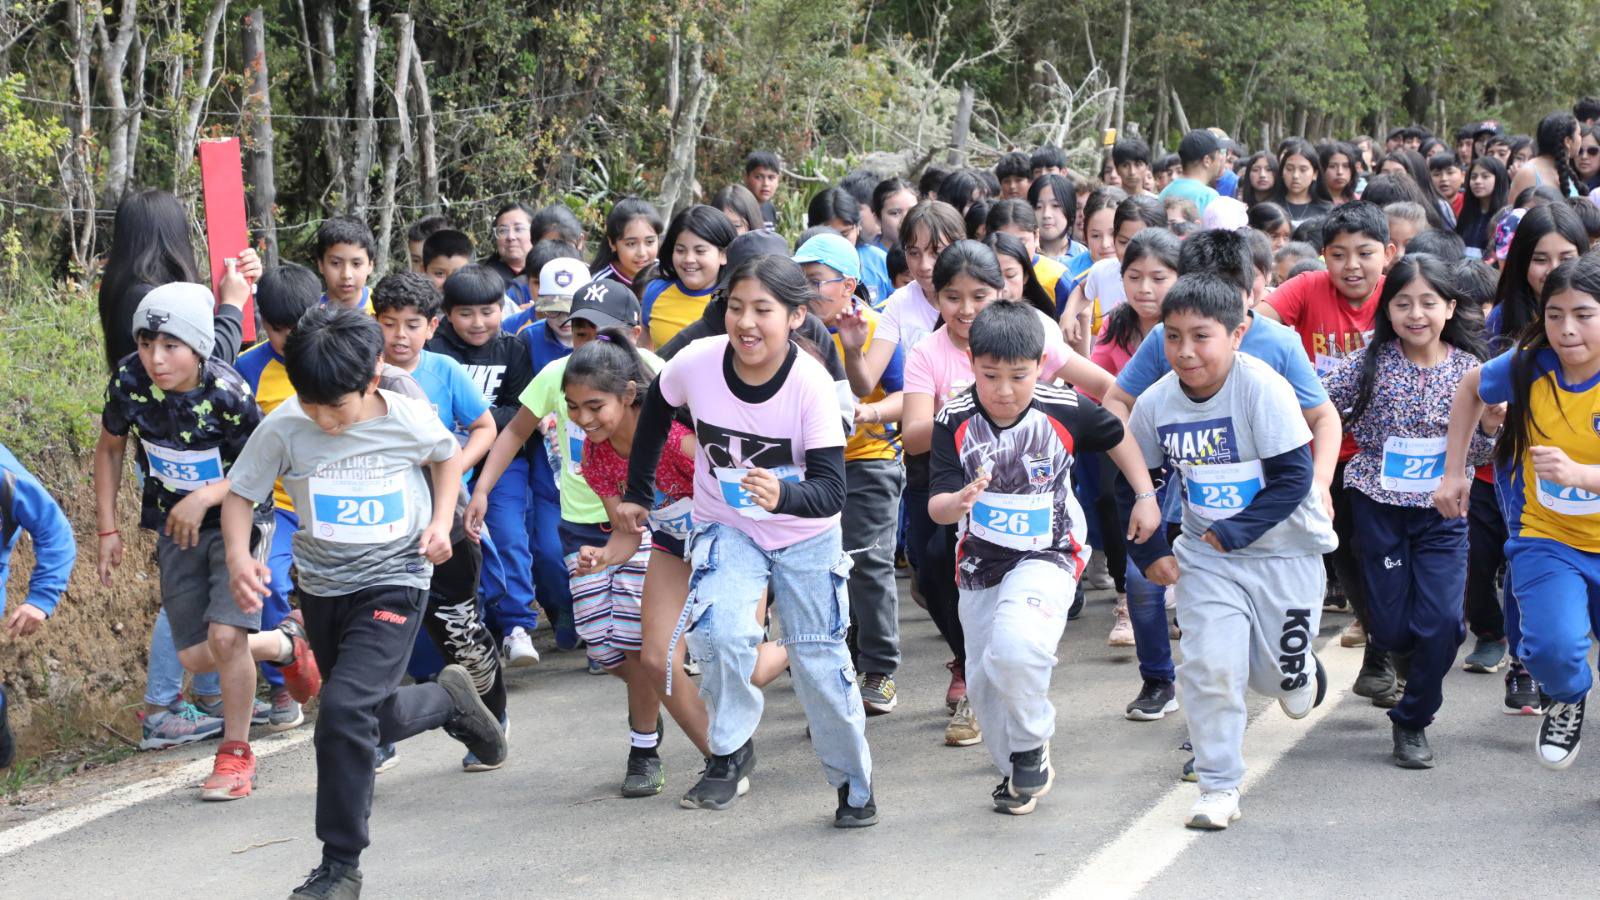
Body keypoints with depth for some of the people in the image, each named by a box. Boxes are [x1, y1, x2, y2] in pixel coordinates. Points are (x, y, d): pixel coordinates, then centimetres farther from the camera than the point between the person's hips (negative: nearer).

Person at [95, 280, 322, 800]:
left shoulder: (226, 392, -27)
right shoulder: (129, 382, -15)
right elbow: (109, 448, 3)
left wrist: (205, 496, -28)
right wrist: (107, 528, 2)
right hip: (176, 528, 5)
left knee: (225, 636, -20)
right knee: (195, 656, 3)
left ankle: (236, 754, 0)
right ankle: (286, 644, 32)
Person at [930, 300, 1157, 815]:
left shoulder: (1063, 411, -15)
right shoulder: (955, 422, -15)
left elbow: (1118, 435, 5)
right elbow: (936, 506, -19)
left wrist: (1146, 496, 3)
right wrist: (958, 503, -41)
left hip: (1047, 555, -3)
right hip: (980, 561, 4)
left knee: (1016, 649, -29)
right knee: (983, 680, 11)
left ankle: (1032, 748, -2)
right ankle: (1015, 771, 34)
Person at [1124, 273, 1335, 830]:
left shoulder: (1262, 387, -21)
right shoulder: (1156, 402, -7)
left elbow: (1293, 475, -21)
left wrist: (1236, 531, -22)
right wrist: (1149, 551, 2)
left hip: (1284, 549, -3)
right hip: (1206, 555, 3)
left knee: (1285, 686, 6)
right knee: (1210, 668, -12)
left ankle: (1300, 668, 43)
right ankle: (1219, 789, -2)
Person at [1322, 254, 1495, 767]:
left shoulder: (1469, 368, -3)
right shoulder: (1371, 363, -6)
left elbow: (1477, 454, 3)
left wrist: (1491, 427, -16)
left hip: (1443, 511, 1)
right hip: (1380, 507, 0)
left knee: (1442, 620, -10)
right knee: (1391, 628, 1)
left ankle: (1413, 720, 10)